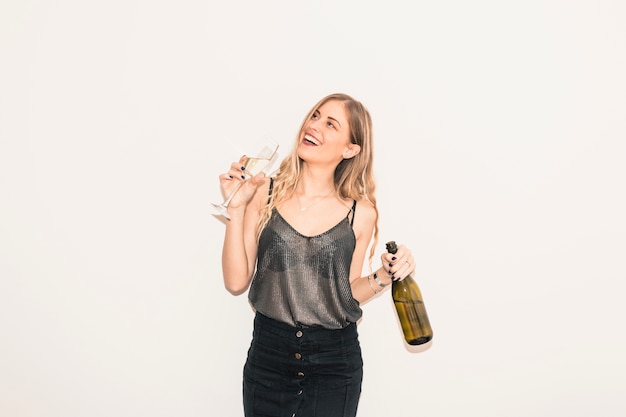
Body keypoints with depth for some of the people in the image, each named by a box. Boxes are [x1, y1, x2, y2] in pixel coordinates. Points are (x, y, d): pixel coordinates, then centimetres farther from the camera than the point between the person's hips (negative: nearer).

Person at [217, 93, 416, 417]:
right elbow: (237, 283, -8)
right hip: (268, 352, 1)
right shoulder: (266, 194, -5)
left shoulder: (360, 214, -5)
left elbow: (346, 295, 4)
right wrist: (236, 208, -13)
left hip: (335, 362, 0)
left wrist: (381, 277, -13)